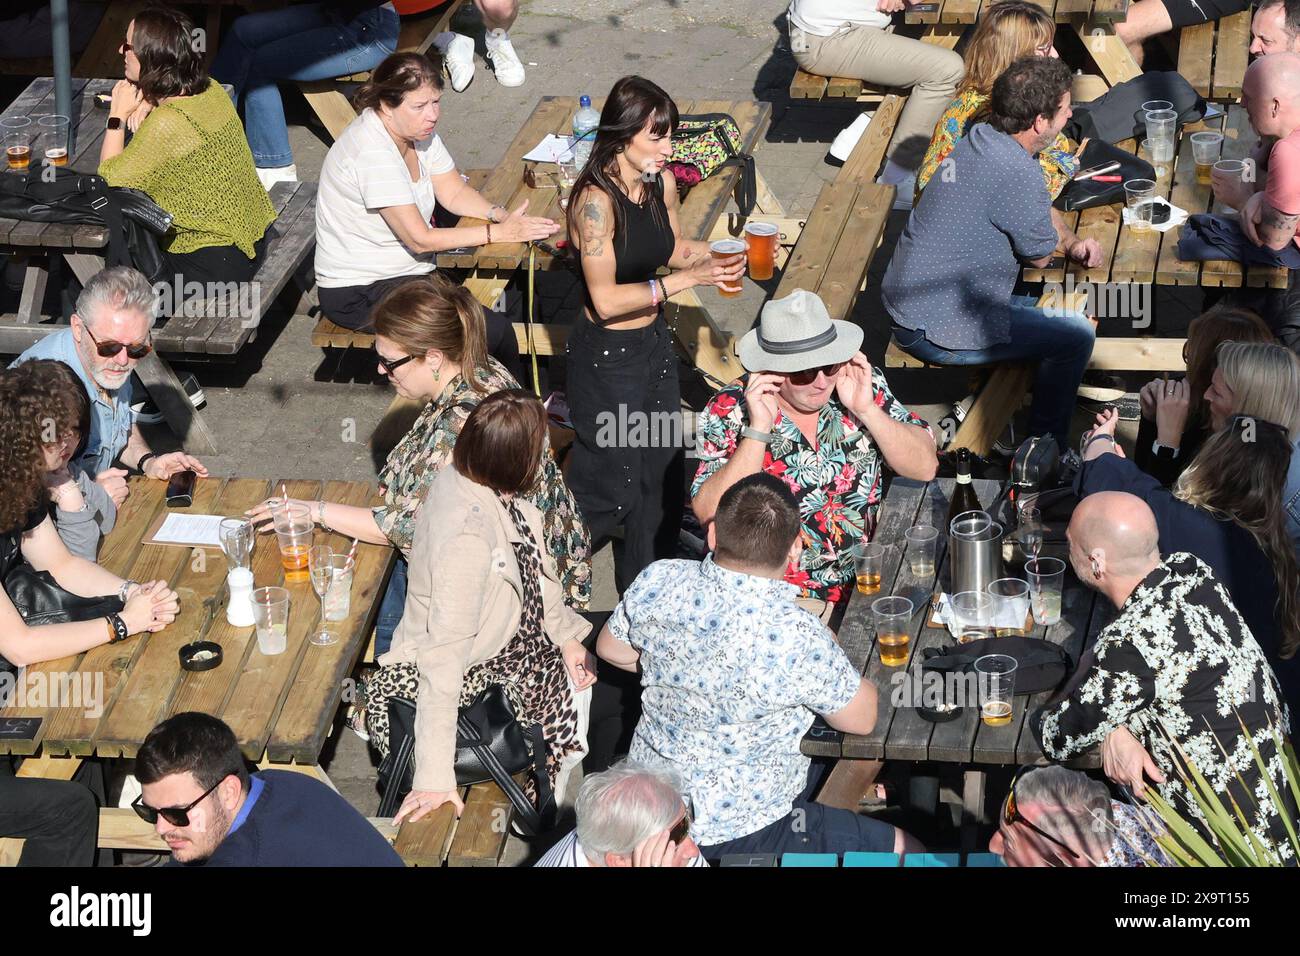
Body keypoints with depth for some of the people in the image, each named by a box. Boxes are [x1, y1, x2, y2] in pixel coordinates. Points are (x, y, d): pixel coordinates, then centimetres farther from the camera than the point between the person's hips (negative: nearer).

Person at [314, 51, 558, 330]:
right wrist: (500, 232, -25)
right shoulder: (373, 153, -29)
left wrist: (499, 214, -14)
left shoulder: (419, 128, -2)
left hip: (407, 270, 9)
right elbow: (420, 240, -26)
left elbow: (454, 193, 6)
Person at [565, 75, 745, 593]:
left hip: (654, 341, 7)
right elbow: (605, 299, -27)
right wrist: (687, 278, -28)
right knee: (609, 483, 7)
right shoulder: (596, 200, -26)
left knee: (663, 469, 18)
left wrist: (718, 254, -5)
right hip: (607, 354, -7)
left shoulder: (661, 182, -3)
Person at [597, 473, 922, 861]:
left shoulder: (657, 582, -14)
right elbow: (862, 719, -14)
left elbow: (610, 649, 8)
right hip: (727, 829, -7)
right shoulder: (794, 636, -31)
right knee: (903, 851, 6)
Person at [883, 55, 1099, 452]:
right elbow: (1039, 255, -9)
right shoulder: (1016, 173, -25)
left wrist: (1072, 242, 9)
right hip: (938, 335, -9)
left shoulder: (979, 140, 4)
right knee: (1077, 335, 2)